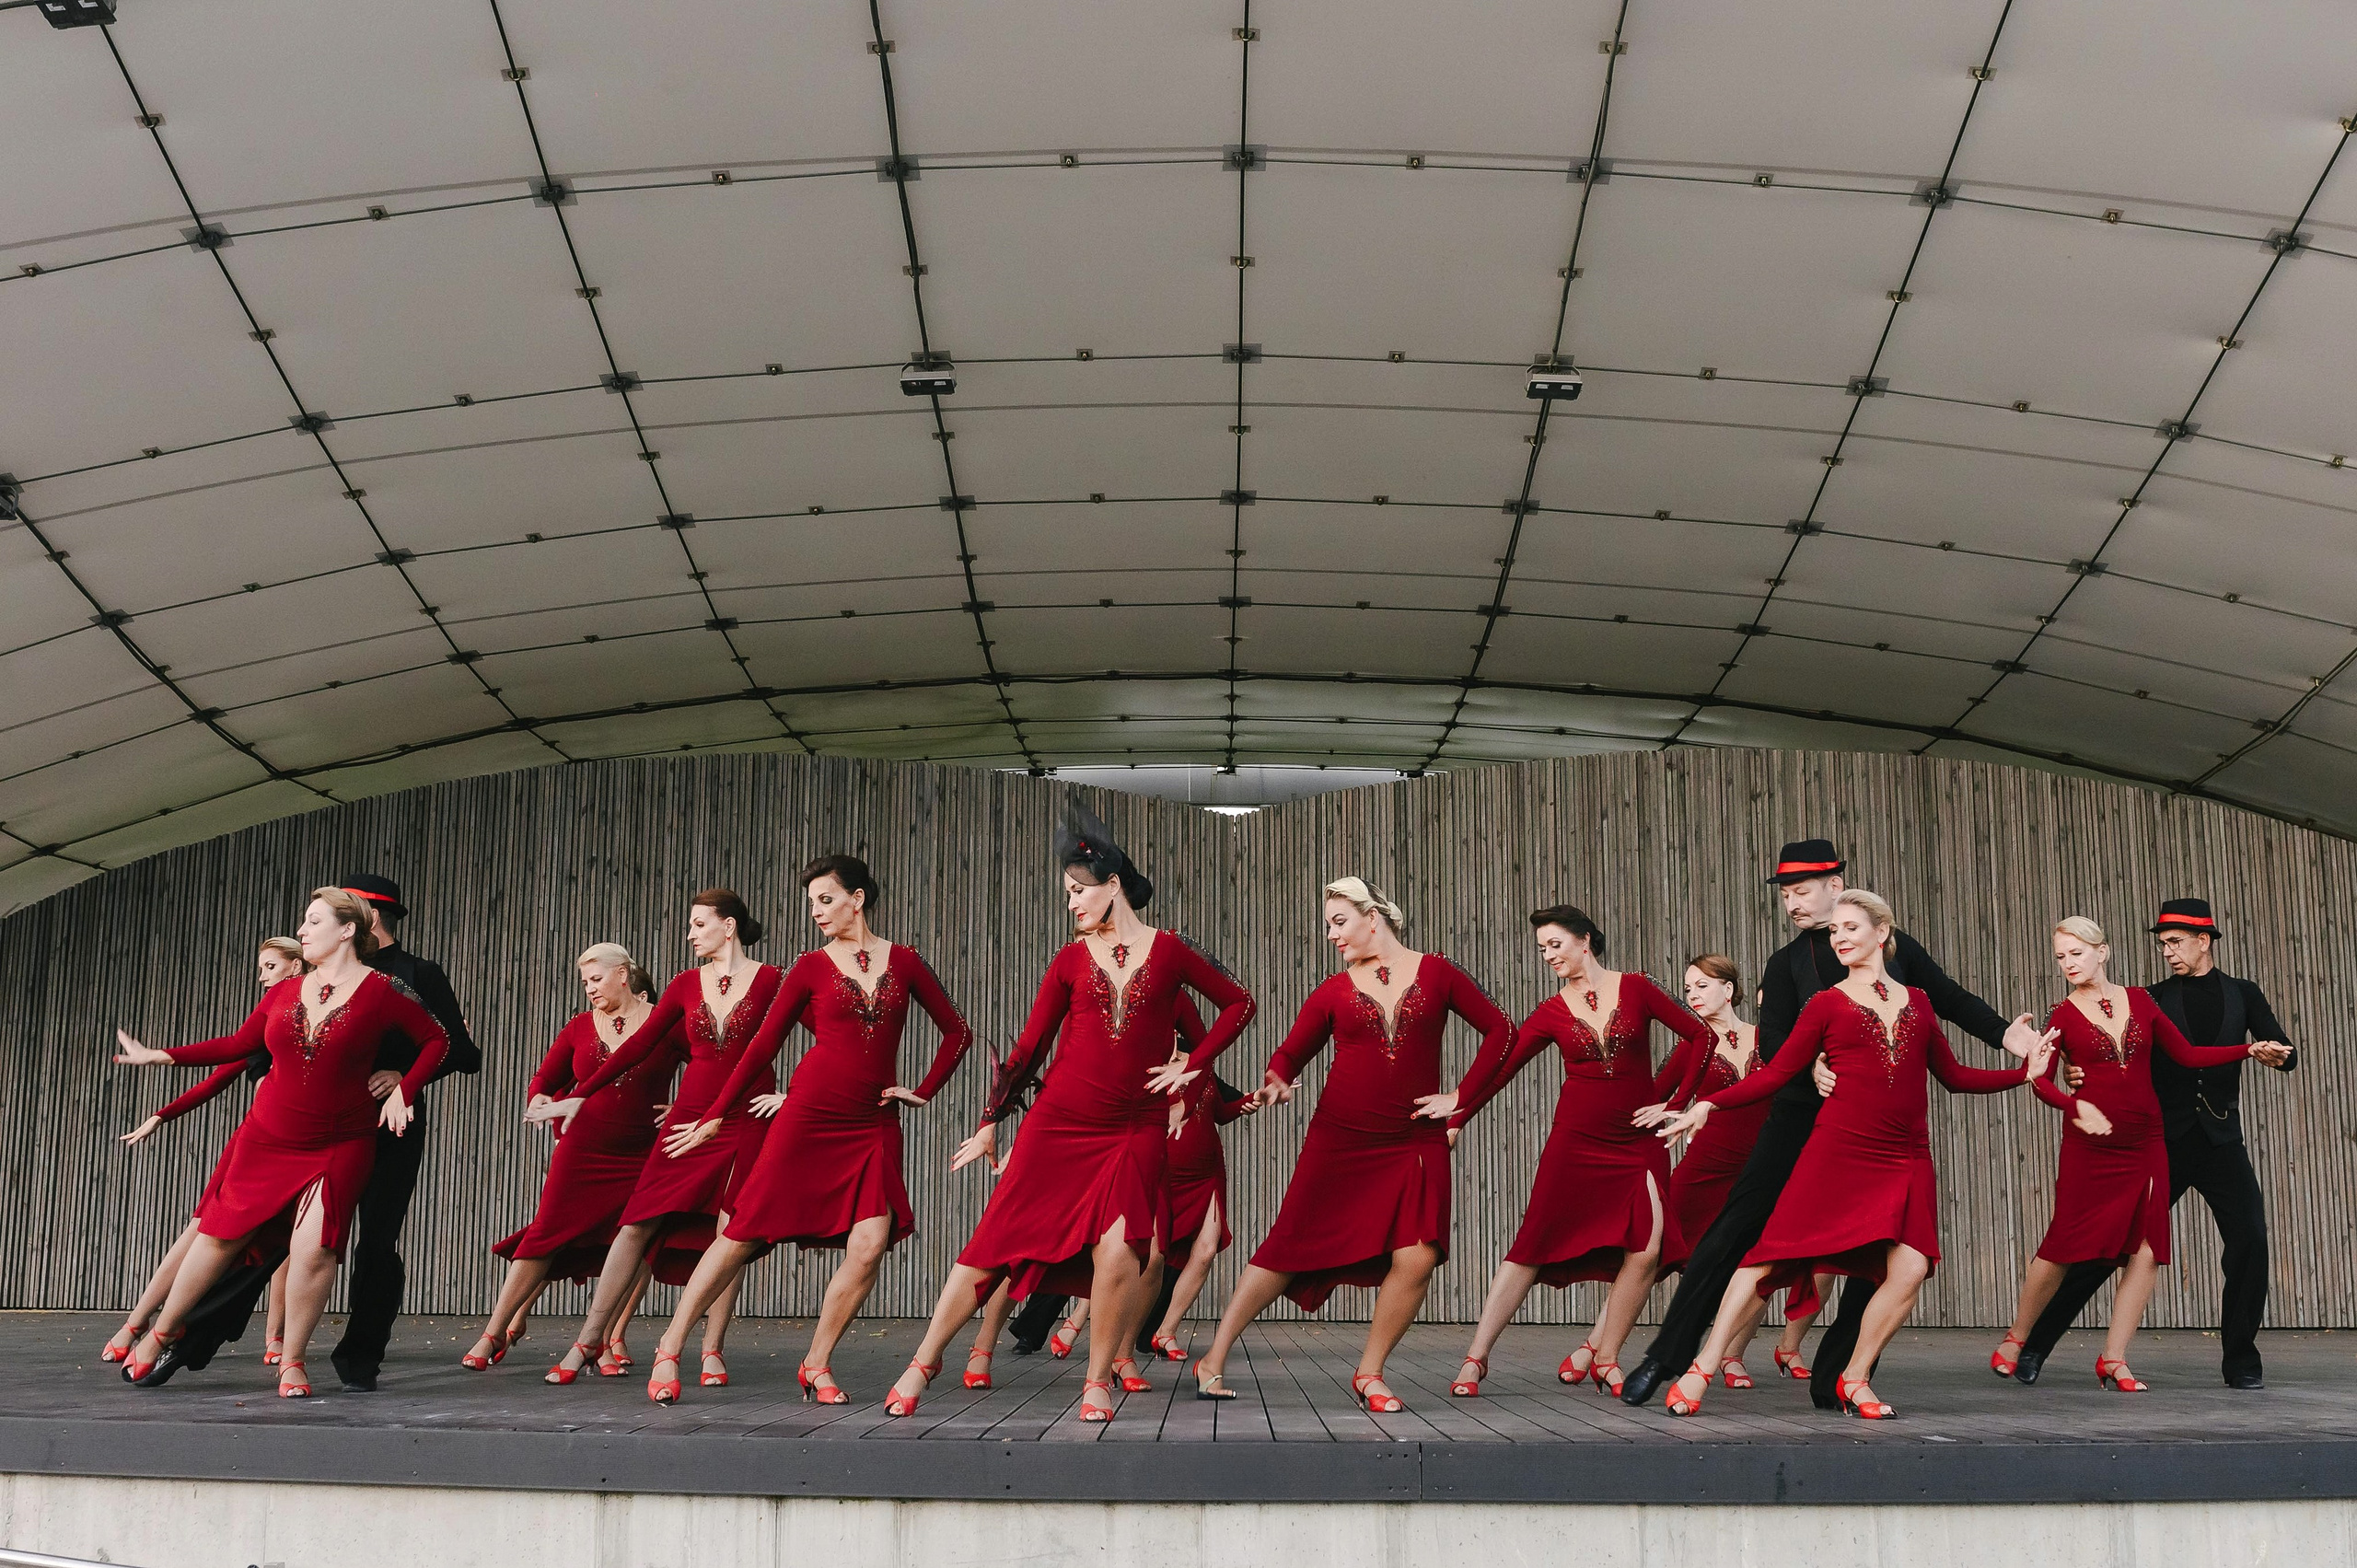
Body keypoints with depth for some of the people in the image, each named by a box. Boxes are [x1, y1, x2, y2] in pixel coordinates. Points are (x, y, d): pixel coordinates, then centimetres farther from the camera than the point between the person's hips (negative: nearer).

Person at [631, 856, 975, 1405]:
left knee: (870, 1245, -13)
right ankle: (670, 1347, 7)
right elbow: (764, 1045, 5)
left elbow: (957, 1032, 15)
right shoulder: (812, 967, 4)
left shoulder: (903, 962, 8)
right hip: (809, 1116, -1)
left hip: (874, 1126, 1)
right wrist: (714, 1116, 2)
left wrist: (924, 1091, 7)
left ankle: (816, 1364, 4)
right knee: (746, 1233, -3)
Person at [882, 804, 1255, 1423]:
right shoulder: (1072, 960, 6)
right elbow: (1030, 1045, 8)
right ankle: (926, 1359, 11)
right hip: (1059, 1122, 2)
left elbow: (1238, 1003, 10)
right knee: (997, 1238, 0)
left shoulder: (1167, 950, 2)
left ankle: (1101, 1374, 5)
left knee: (1120, 1249, -16)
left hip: (1137, 1128, -1)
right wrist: (991, 1123, 9)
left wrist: (1192, 1065, 2)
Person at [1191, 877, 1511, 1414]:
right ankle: (1213, 1362, 9)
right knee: (1291, 1249, -1)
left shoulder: (1435, 973, 4)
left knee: (1416, 1258, -13)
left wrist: (1460, 1098, 2)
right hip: (1339, 1142, 0)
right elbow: (1291, 1052, 7)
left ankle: (1369, 1373, 7)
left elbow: (1499, 1030, 6)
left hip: (1415, 1143, 0)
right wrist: (1276, 1083, -16)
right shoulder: (1333, 992, 6)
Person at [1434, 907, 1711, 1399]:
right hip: (1575, 1141, 0)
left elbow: (1700, 1035, 3)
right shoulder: (1552, 1013, 4)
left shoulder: (1635, 989, 1)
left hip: (1638, 1143, 0)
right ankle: (1476, 1357, -2)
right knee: (1534, 1247, -5)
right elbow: (1500, 1067, -1)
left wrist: (1674, 1103, -1)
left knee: (1646, 1251, -11)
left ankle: (1600, 1353, 7)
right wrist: (1455, 1119, -12)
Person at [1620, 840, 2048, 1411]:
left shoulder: (1891, 946, 9)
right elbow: (1772, 1044, -4)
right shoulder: (1787, 965, 7)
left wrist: (2003, 1033, 3)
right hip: (1802, 1114, -1)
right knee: (1737, 1225, -7)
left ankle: (1836, 1383, 9)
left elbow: (1950, 999, 17)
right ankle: (1664, 1358, -2)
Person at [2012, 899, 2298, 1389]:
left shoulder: (2243, 995, 10)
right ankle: (2036, 1344, -1)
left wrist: (2275, 1054, -22)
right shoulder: (2154, 1000, 7)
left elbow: (2287, 1053, 3)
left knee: (2250, 1243, -13)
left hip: (2221, 1142, 1)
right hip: (2163, 1143, -1)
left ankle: (2240, 1359, 5)